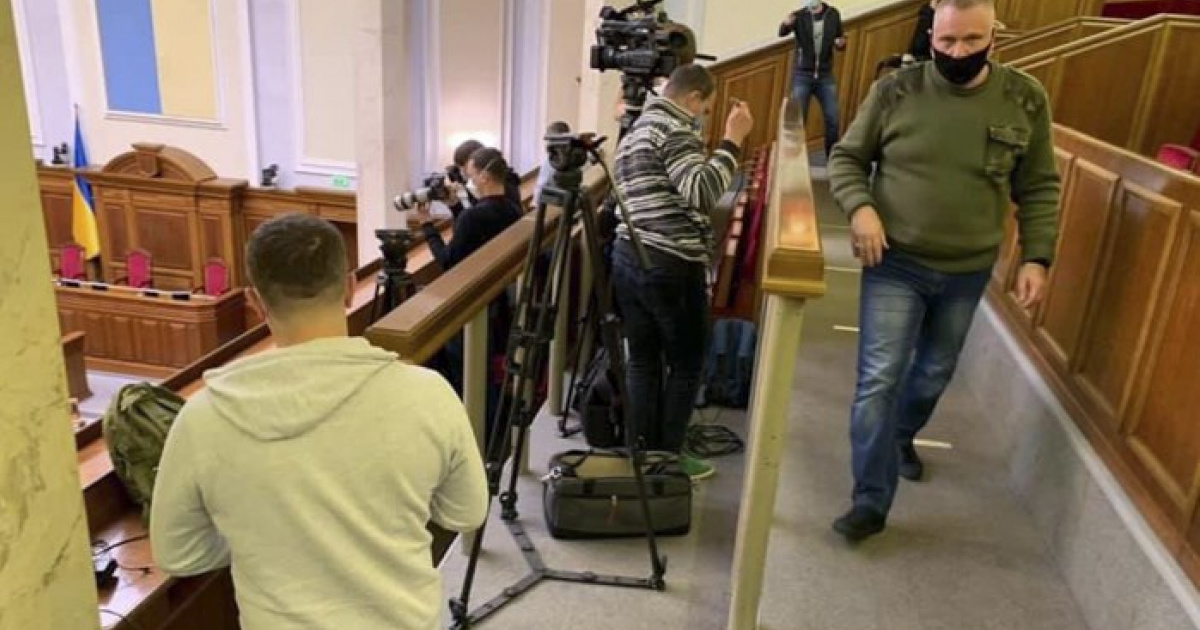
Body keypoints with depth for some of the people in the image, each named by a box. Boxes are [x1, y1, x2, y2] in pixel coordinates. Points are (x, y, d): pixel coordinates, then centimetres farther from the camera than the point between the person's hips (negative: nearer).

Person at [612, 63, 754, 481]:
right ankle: (667, 457, 14)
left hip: (628, 257, 9)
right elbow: (702, 193, -23)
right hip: (671, 266, -9)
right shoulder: (673, 129, -9)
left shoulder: (634, 132, 21)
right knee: (686, 364, 5)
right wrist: (733, 141, -19)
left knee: (643, 360, 12)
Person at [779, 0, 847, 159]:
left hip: (826, 76, 3)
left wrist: (841, 43, -12)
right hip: (802, 75, -2)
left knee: (833, 119, 2)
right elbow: (782, 33, -22)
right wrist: (786, 24, -45)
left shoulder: (833, 14, 4)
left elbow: (841, 39, 12)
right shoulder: (799, 16, -5)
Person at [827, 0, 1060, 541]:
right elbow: (845, 158, 0)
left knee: (935, 374, 19)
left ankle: (901, 438, 49)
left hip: (969, 272, 3)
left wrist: (1036, 257, -6)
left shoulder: (1026, 101, -4)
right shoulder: (895, 91, -9)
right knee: (880, 380, -6)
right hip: (895, 263, -2)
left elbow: (1039, 188, 3)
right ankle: (871, 502, 4)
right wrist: (860, 207, -19)